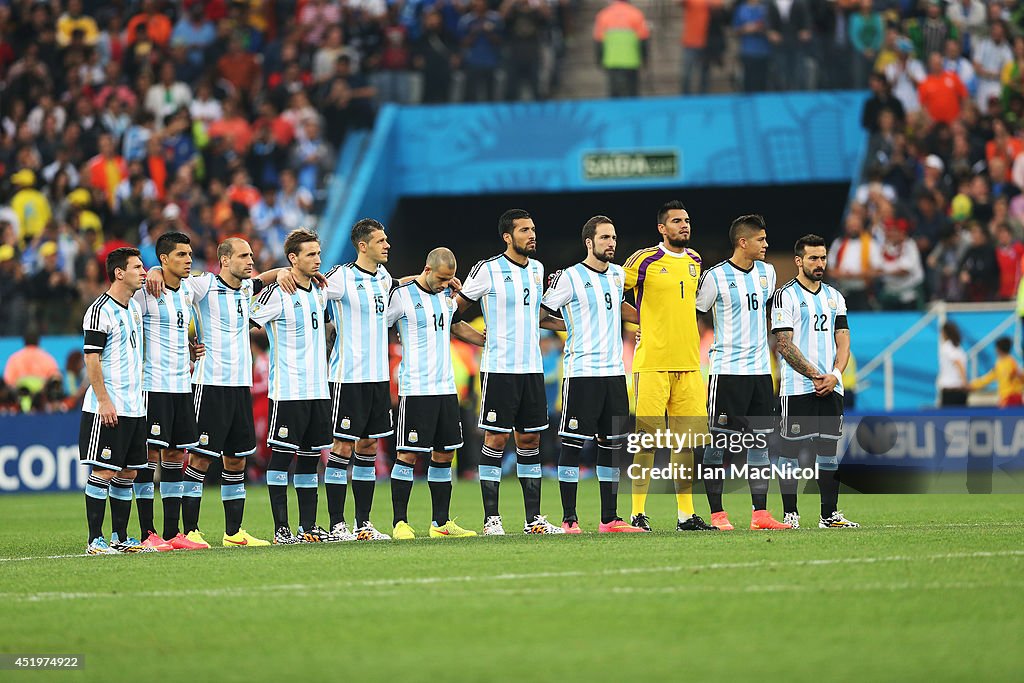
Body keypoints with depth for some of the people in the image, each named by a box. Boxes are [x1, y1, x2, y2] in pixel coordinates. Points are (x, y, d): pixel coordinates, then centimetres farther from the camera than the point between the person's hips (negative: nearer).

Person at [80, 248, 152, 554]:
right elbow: (92, 359, -15)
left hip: (135, 407, 8)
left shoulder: (134, 306, 14)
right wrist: (104, 401, -19)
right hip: (108, 408, -8)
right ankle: (95, 540, -6)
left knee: (127, 473, 9)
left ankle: (120, 538, 15)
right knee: (103, 471, -8)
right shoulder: (100, 311, -11)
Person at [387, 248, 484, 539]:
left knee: (445, 452, 7)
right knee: (409, 453, -6)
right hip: (415, 390, -7)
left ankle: (441, 523, 13)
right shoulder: (402, 295, -8)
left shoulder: (447, 296, 13)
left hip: (446, 387, 7)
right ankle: (400, 522, -2)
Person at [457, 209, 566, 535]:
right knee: (496, 439, -5)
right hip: (499, 369, -6)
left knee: (530, 439, 7)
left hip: (532, 368, 6)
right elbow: (457, 305, 1)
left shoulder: (537, 269, 12)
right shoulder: (488, 270, -8)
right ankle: (491, 519, -1)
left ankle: (534, 518, 10)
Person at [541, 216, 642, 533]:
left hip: (614, 371, 7)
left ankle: (609, 519, 12)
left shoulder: (618, 275, 13)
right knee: (572, 443, -4)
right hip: (581, 372, -7)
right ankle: (569, 520, -2)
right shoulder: (570, 278, -8)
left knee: (611, 444, 7)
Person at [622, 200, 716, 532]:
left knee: (688, 438, 5)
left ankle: (686, 514, 10)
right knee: (647, 437, -6)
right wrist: (642, 320, -7)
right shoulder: (644, 260, -4)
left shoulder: (695, 261, 14)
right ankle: (638, 513, -1)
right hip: (652, 363, -6)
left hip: (689, 364, 6)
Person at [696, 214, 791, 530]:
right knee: (718, 441, -3)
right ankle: (717, 513, 1)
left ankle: (760, 513, 6)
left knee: (760, 440, 4)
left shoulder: (767, 273, 10)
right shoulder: (716, 276, -9)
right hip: (727, 370, -6)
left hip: (760, 370, 6)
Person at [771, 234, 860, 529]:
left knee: (829, 449, 6)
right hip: (797, 387, -6)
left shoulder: (834, 296, 15)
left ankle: (829, 514, 9)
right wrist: (816, 376, -13)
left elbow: (843, 339, 11)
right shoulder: (785, 296, -3)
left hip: (830, 387, 6)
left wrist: (835, 375, -6)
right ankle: (790, 514, 0)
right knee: (791, 448, -3)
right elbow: (784, 345, -10)